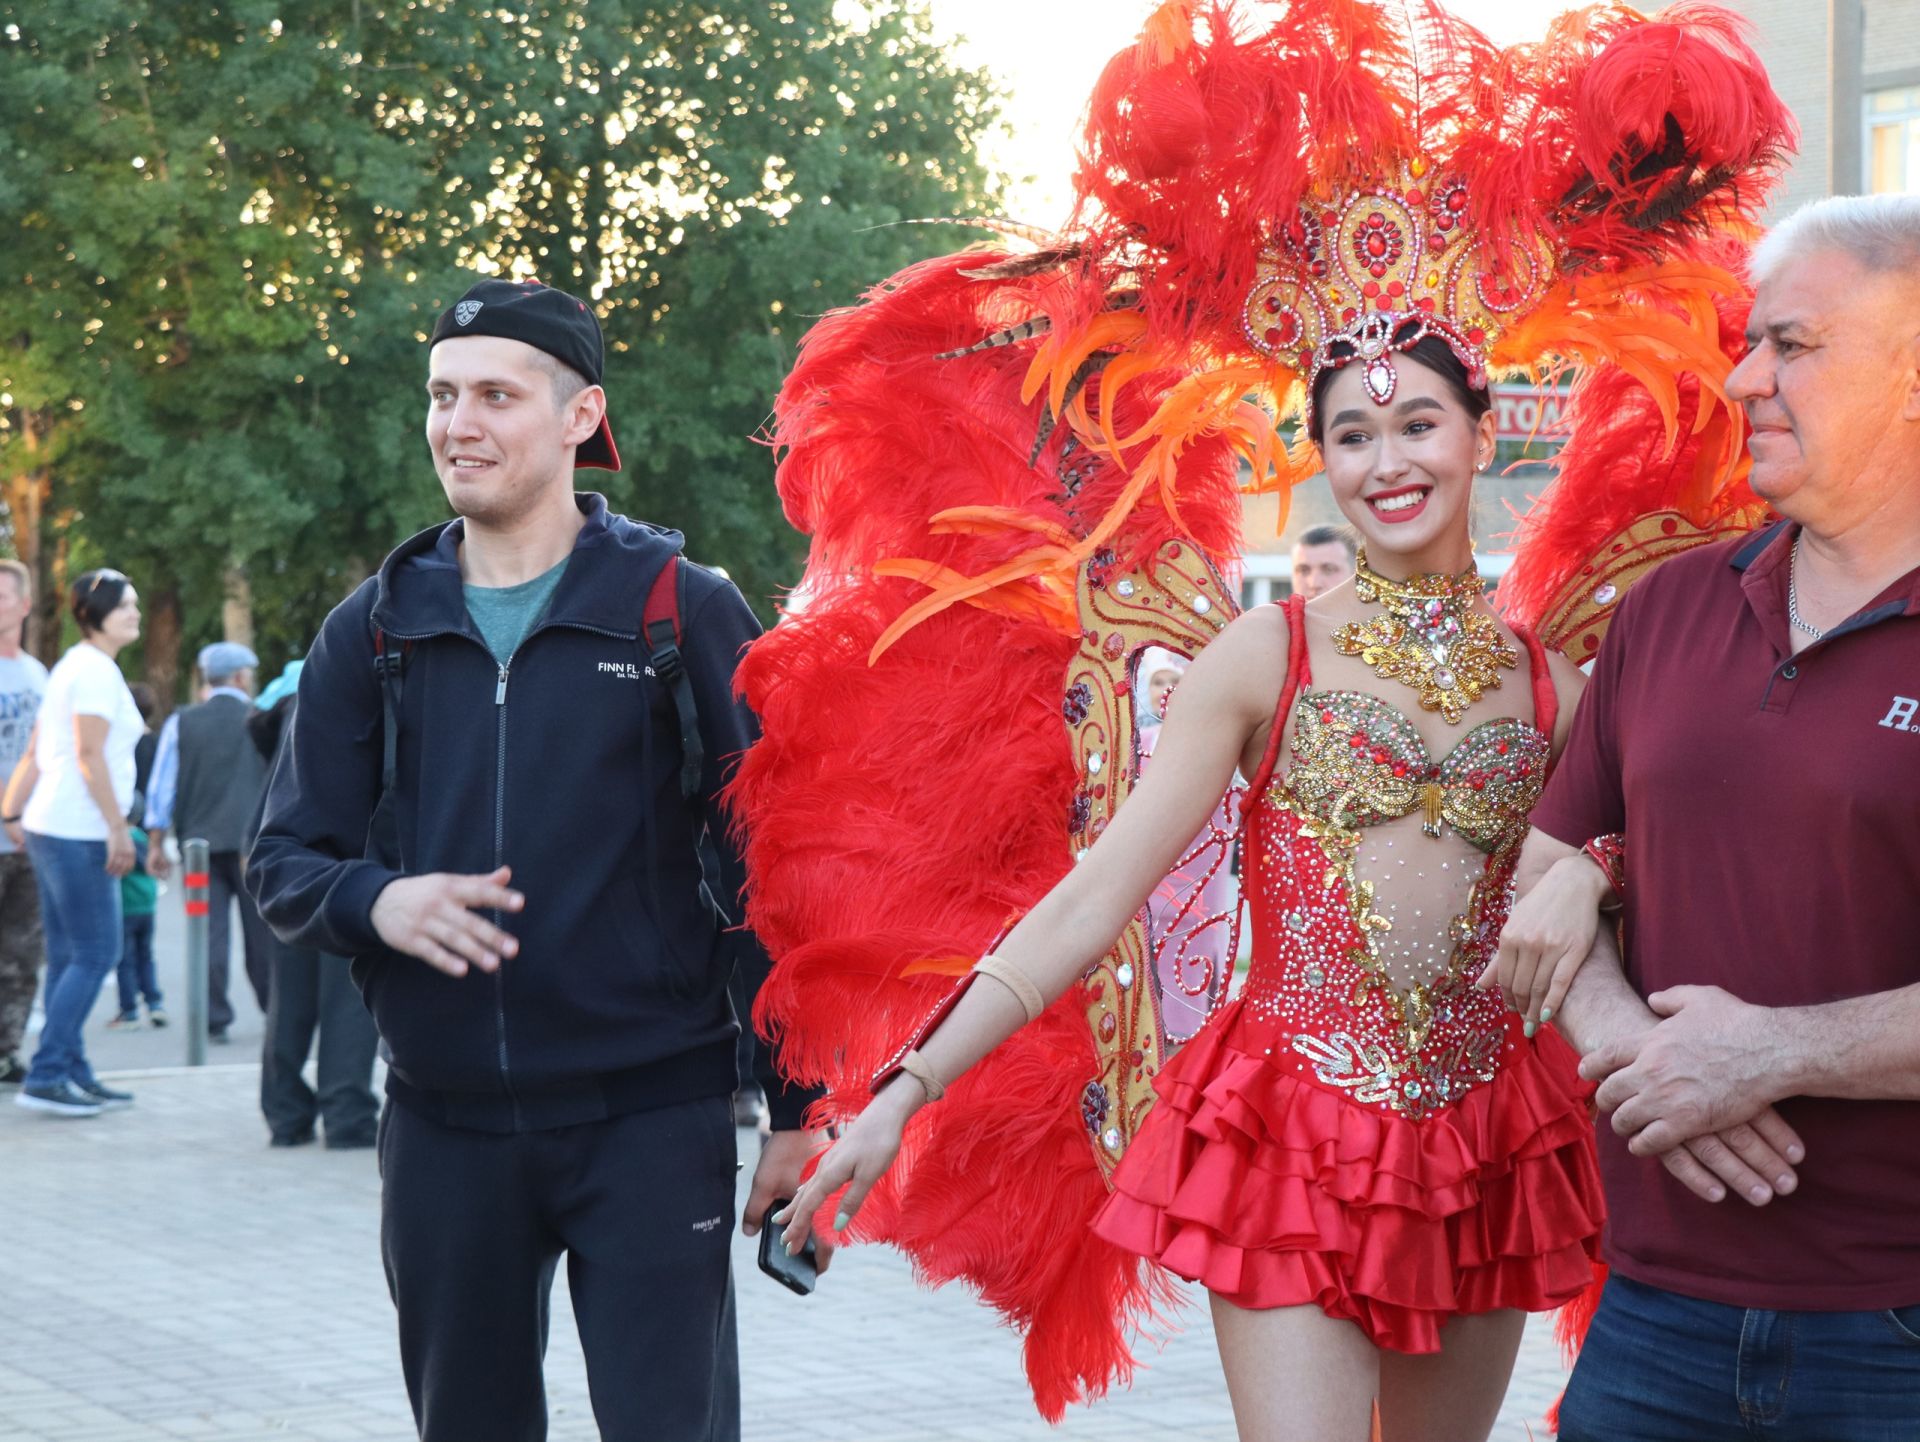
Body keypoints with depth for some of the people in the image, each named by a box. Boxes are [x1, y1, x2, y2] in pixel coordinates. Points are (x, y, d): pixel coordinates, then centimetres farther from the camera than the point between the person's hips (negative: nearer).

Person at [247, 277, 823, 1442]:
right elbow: (286, 861, 10)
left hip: (650, 1117, -4)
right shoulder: (376, 630, 9)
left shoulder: (683, 612, -1)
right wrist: (375, 902, -13)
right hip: (446, 1125, 4)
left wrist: (799, 1111, -4)